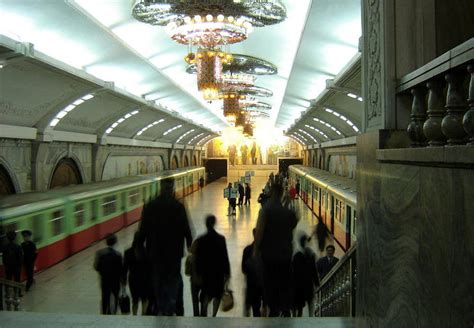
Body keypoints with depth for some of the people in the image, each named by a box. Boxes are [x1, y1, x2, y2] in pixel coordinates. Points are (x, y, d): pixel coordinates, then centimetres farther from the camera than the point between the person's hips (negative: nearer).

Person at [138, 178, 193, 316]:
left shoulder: (150, 206, -4)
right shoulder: (178, 206, -10)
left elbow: (143, 229, -1)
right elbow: (186, 229, -7)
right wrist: (190, 247, 6)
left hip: (155, 252, 2)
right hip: (174, 252, -2)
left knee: (157, 280, 16)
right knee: (173, 281, 10)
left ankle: (159, 309, 21)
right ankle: (169, 309, 3)